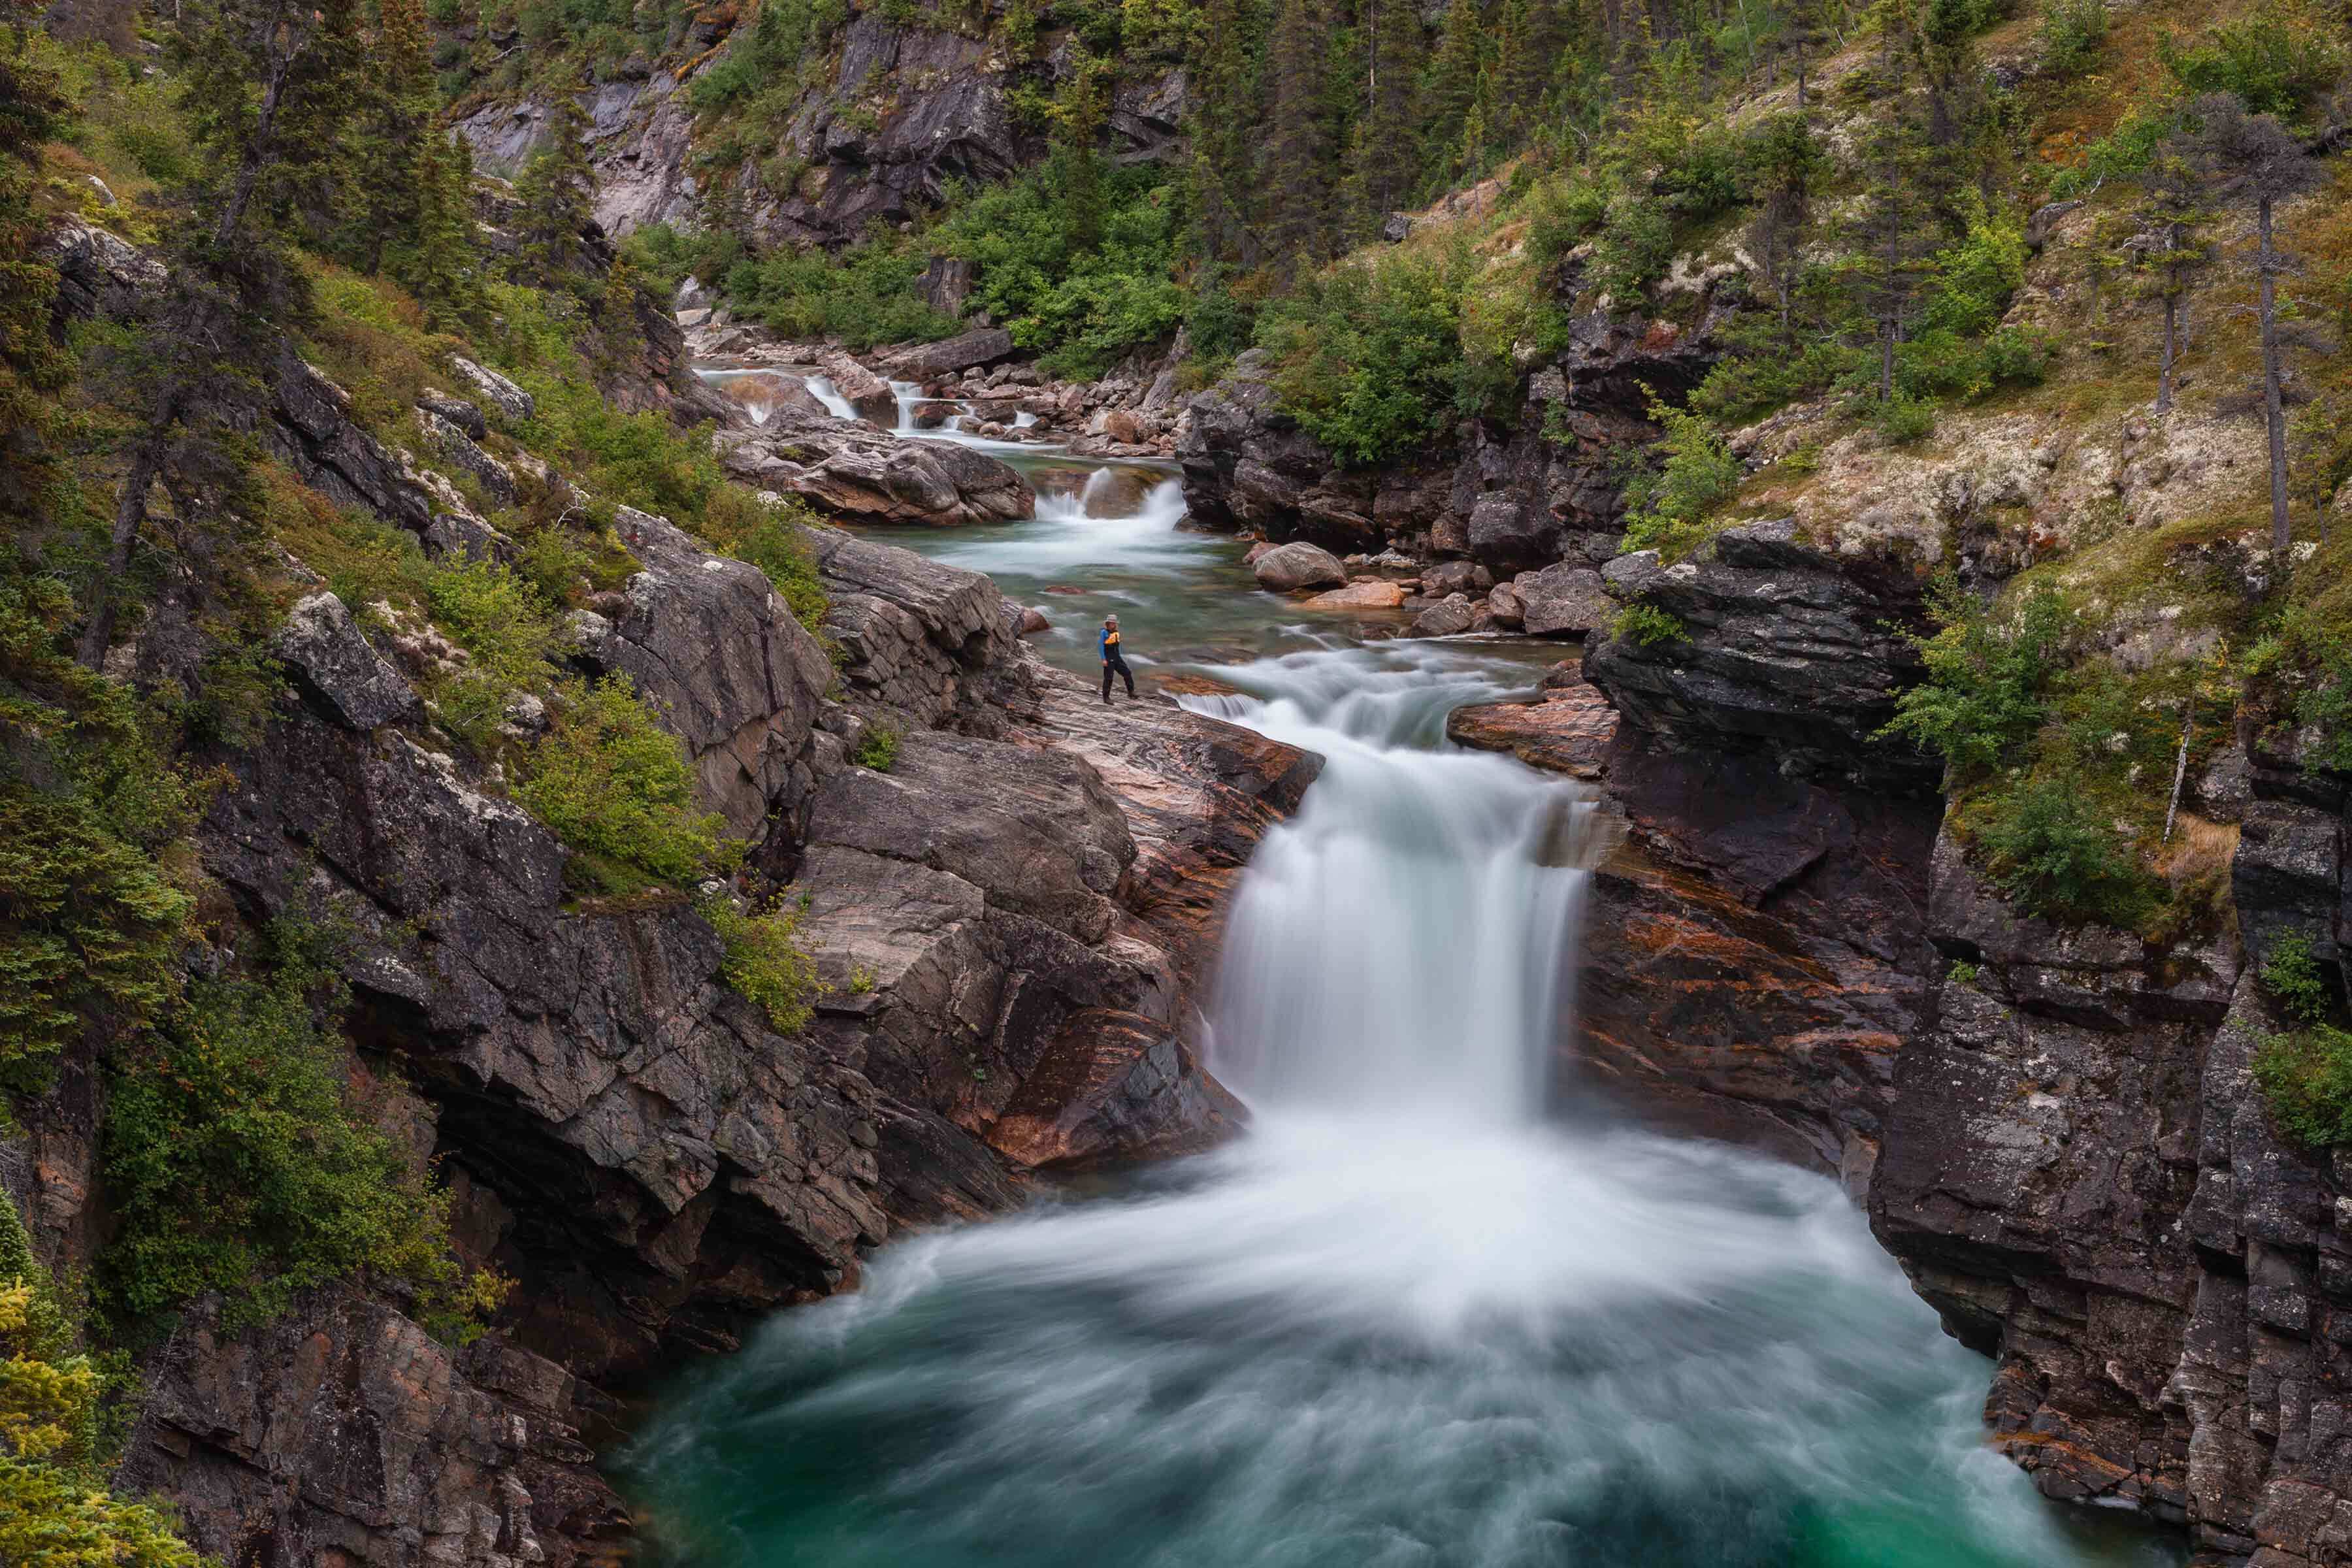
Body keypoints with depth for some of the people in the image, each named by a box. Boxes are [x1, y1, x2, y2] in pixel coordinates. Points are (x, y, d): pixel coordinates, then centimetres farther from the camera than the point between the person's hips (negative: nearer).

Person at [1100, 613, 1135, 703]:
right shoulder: (1104, 632, -10)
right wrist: (1104, 659, -17)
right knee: (1108, 678, -3)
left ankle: (1131, 694, 11)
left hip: (1116, 658, 7)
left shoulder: (1116, 633, 9)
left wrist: (1119, 657, 19)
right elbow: (1101, 646, -12)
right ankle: (1106, 699, 8)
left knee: (1127, 673, 3)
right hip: (1108, 659, -7)